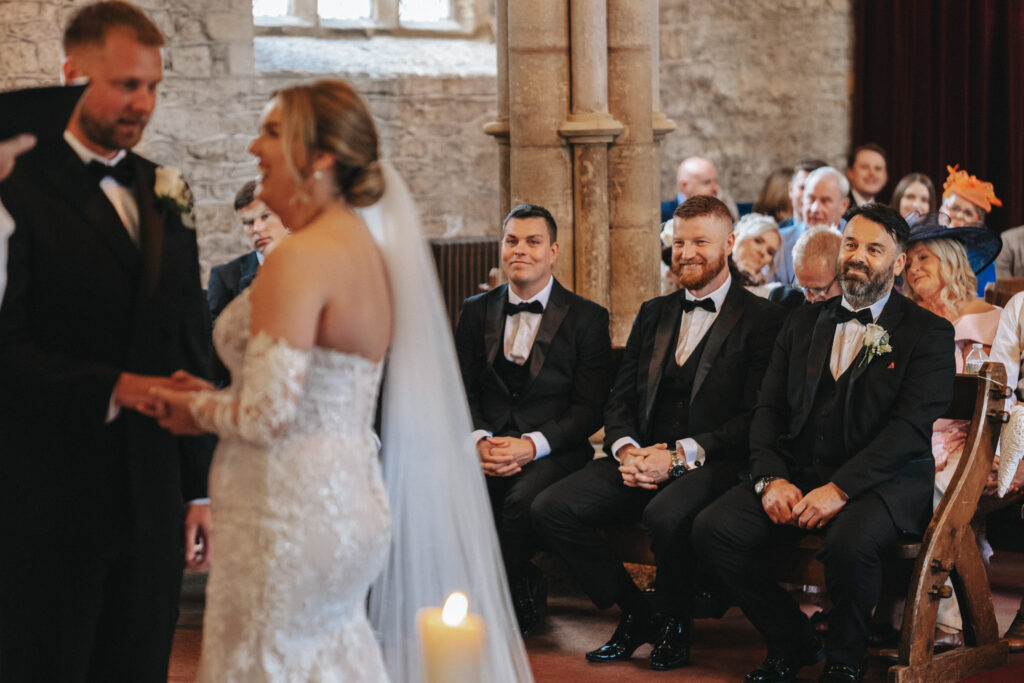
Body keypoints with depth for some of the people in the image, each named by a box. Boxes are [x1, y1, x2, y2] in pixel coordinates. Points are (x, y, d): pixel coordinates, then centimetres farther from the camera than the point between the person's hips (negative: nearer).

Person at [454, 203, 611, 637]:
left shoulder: (587, 318, 4)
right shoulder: (477, 311, 16)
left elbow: (588, 408, -2)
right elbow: (463, 392, 11)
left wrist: (532, 445, -18)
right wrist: (480, 440, -11)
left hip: (553, 450, -3)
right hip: (488, 444, 3)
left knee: (521, 500, -35)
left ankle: (507, 610, -10)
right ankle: (523, 592, -11)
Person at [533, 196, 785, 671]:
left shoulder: (761, 319, 0)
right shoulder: (654, 314, 20)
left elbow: (755, 418, -9)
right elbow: (620, 399, 16)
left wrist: (679, 456, -18)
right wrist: (626, 450, -6)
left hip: (711, 464, -6)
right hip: (641, 458, 6)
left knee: (665, 515, -38)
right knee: (550, 509, -15)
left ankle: (676, 626, -7)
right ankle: (636, 615, 2)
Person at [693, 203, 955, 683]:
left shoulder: (928, 333, 1)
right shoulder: (803, 323, 18)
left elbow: (910, 426, -11)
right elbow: (768, 409, 12)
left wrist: (840, 489, -22)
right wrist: (771, 479, -9)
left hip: (884, 480, -5)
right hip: (798, 475, 5)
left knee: (849, 543, -37)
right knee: (713, 530, -19)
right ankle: (792, 643, 2)